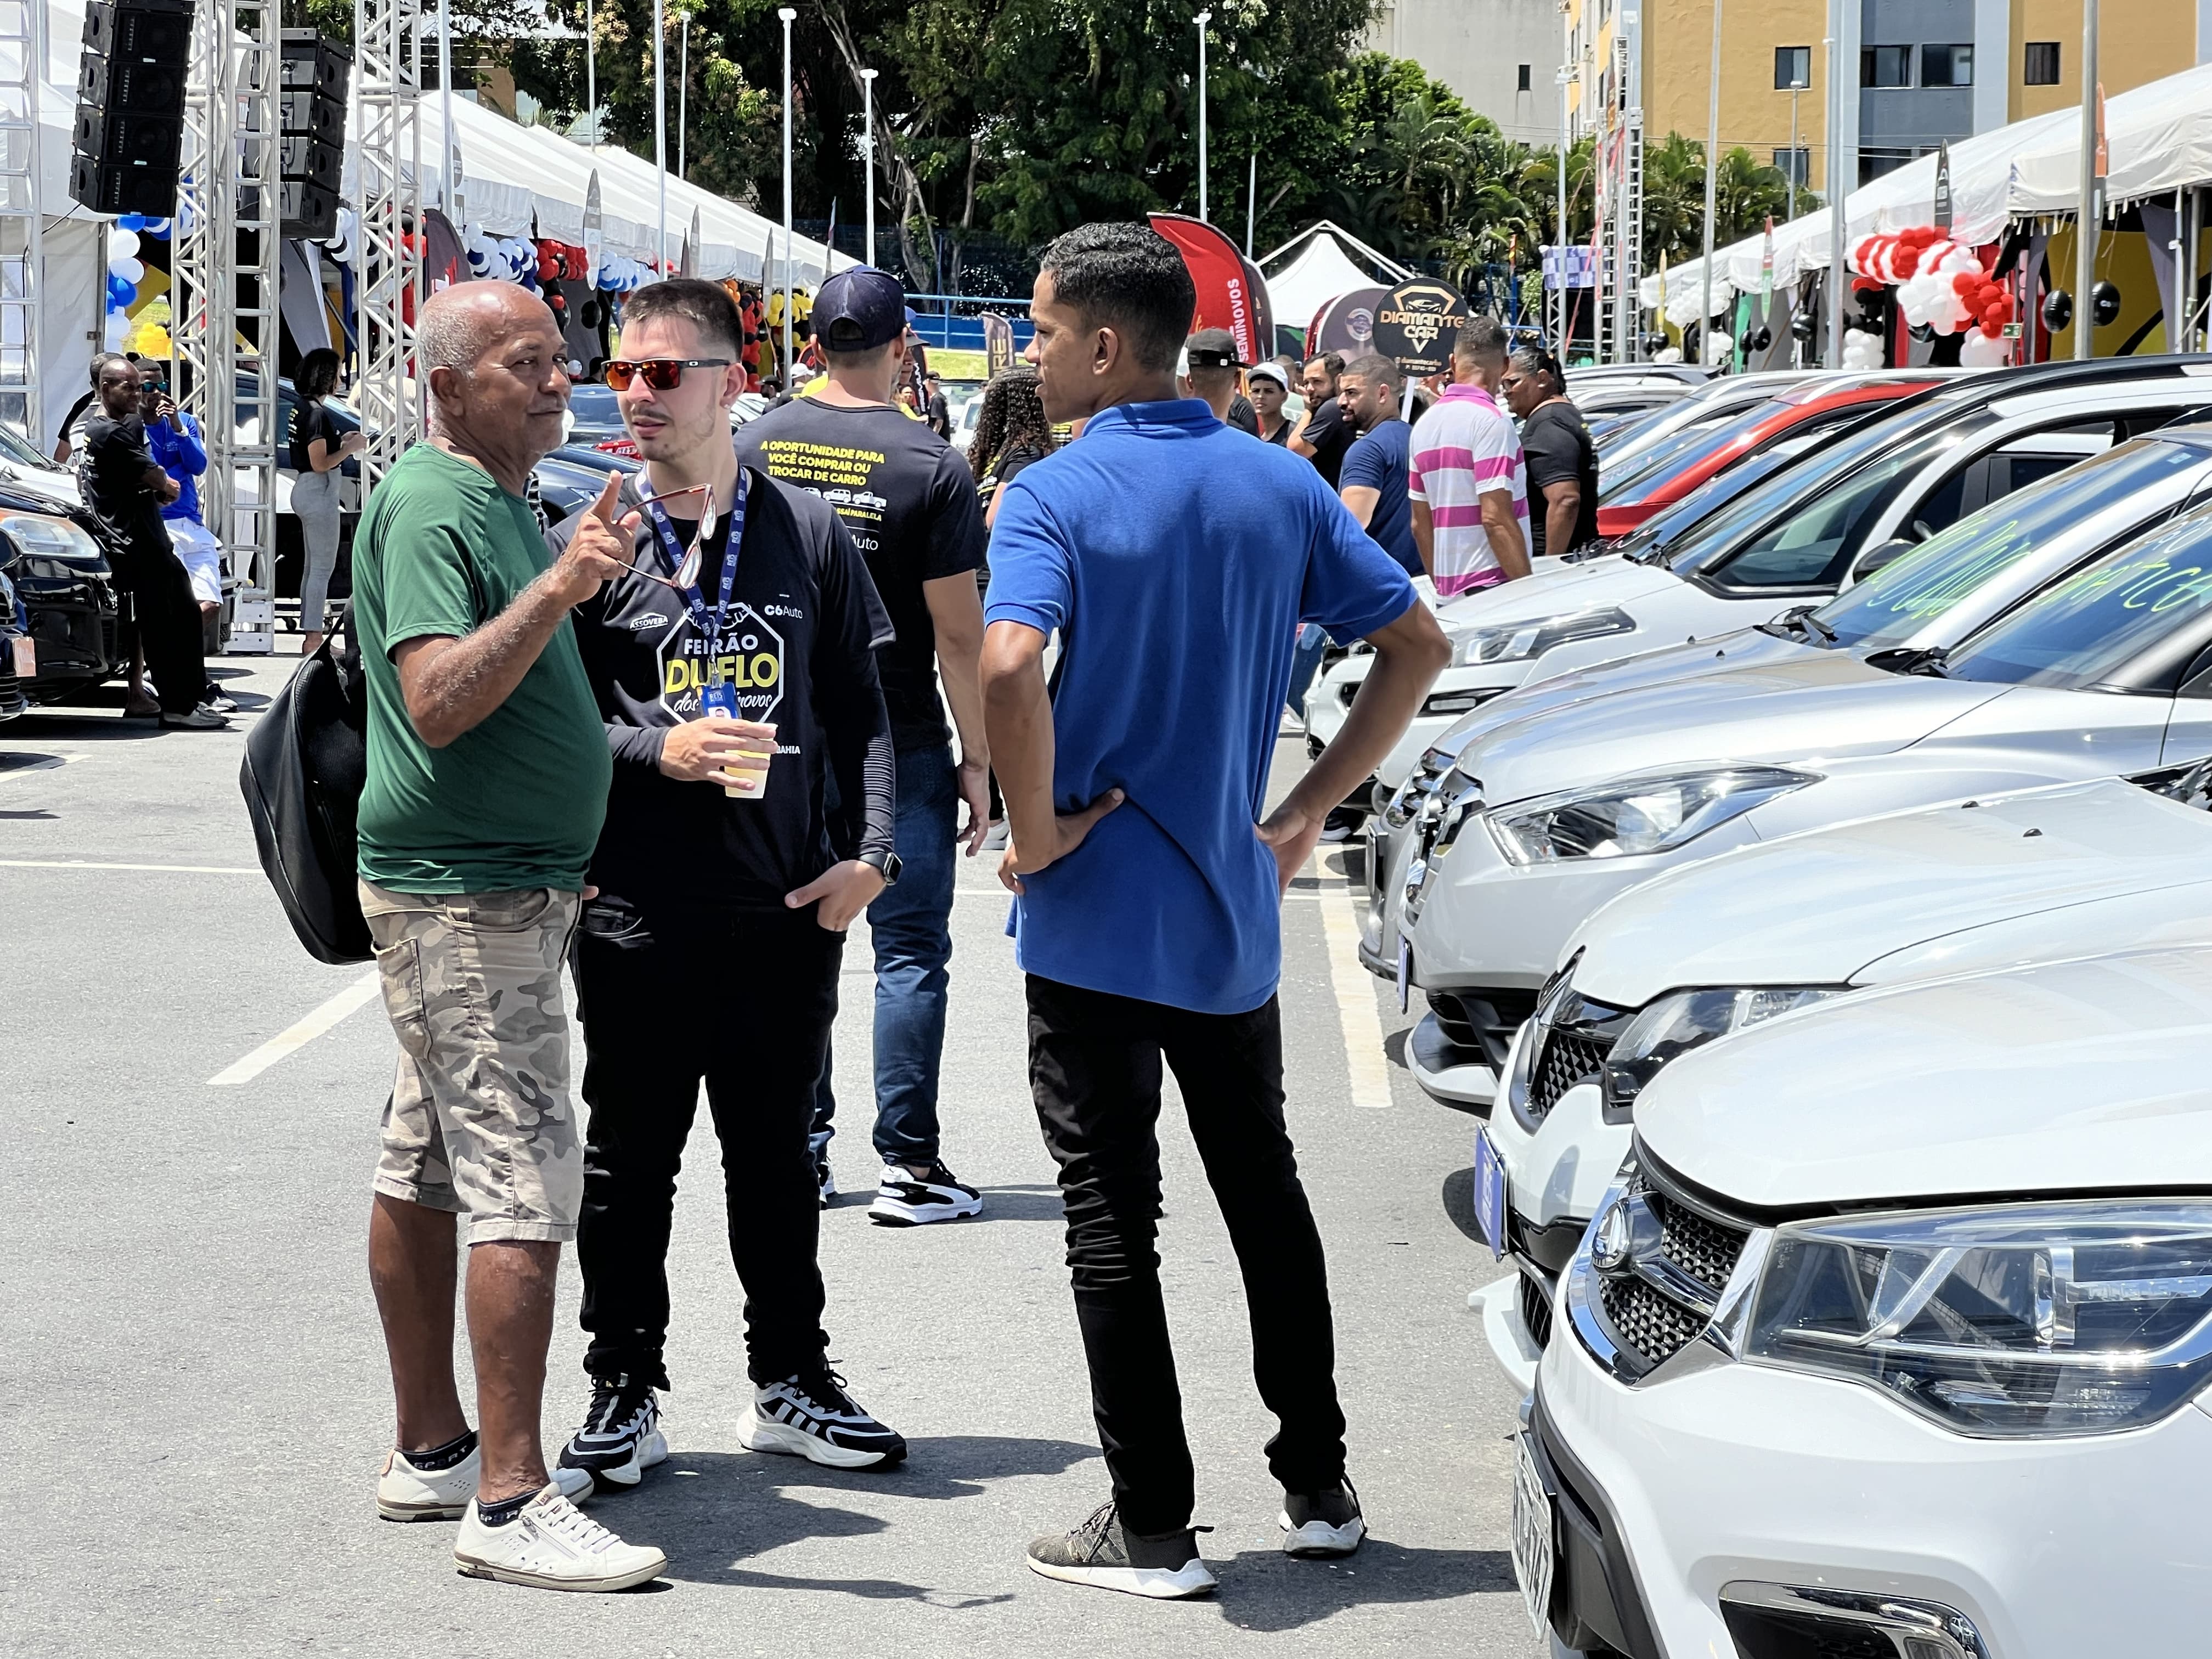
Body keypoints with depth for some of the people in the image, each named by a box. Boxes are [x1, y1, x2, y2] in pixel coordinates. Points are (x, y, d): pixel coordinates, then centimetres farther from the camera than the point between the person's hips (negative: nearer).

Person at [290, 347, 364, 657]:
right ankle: (314, 637, -4)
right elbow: (320, 463, -22)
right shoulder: (317, 413, -19)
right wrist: (350, 448, -11)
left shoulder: (301, 408, 9)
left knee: (312, 565, 16)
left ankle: (310, 635, 21)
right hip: (319, 492, -10)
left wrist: (340, 440, 9)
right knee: (323, 567, -5)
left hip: (304, 489, 10)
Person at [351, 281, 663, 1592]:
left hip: (510, 884, 10)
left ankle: (432, 1452, 21)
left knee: (429, 1173, 14)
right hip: (463, 895, -10)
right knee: (525, 1186, -12)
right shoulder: (431, 505, -15)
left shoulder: (503, 499, 17)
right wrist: (559, 588, -35)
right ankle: (509, 1502, -12)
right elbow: (436, 699, -27)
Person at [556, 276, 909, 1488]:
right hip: (638, 917, -2)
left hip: (787, 912, 2)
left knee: (777, 1153, 14)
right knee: (630, 1161, 5)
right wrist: (658, 751, -16)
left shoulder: (807, 534, 6)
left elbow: (860, 709, 9)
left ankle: (789, 1383, 26)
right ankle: (624, 1394, 17)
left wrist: (867, 852, -1)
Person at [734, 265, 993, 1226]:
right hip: (899, 749, -4)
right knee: (910, 952, 3)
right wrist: (978, 759, -2)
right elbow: (958, 635, -11)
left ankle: (798, 1148, 16)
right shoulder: (931, 467, -11)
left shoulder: (756, 446, 1)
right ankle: (907, 1164, 2)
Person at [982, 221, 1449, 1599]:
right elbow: (1418, 646, 6)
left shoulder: (1056, 498, -14)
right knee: (1265, 1188, 18)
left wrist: (1036, 830, -17)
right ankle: (1321, 1485, 24)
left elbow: (1009, 670, -31)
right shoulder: (1280, 486, 3)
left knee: (1113, 1218, 3)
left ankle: (1153, 1528, 7)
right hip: (1233, 915, 5)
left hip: (1096, 919, -5)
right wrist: (1309, 810, 7)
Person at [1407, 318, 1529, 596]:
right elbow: (1496, 519, -18)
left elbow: (1420, 524, 18)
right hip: (1490, 584, -8)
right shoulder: (1491, 421, -11)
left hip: (1449, 590, 8)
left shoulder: (1424, 424, 15)